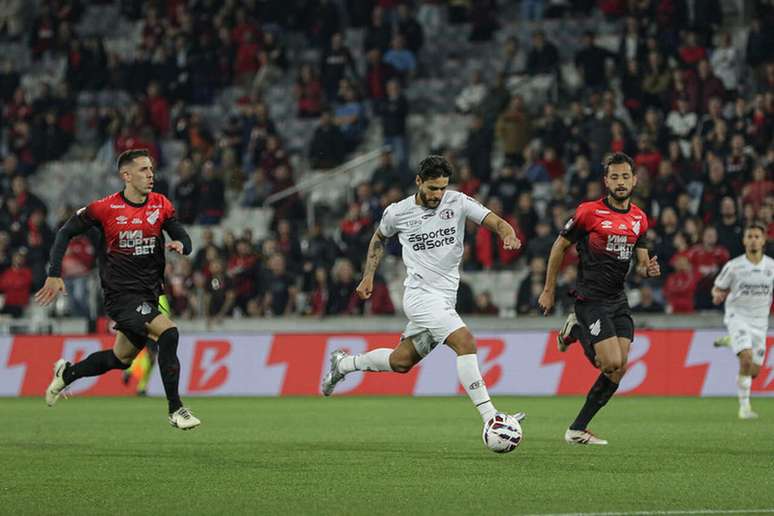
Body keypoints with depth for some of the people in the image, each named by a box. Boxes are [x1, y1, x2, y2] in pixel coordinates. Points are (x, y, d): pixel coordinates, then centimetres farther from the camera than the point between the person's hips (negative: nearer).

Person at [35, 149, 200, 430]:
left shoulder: (161, 205, 3)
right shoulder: (105, 208, -9)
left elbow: (185, 242, 7)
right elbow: (66, 233, 1)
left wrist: (180, 244, -17)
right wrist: (55, 274, -5)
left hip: (148, 295, 6)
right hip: (121, 293, -6)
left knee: (122, 358, 17)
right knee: (168, 333, -24)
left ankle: (66, 373, 42)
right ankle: (176, 410, -18)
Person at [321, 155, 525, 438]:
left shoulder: (457, 202, -1)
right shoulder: (398, 212, -2)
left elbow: (495, 222, -8)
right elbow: (379, 238, 20)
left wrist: (508, 235, -30)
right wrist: (368, 277, 16)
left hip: (445, 298, 5)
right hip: (421, 295, -5)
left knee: (401, 362, 16)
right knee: (465, 342, -23)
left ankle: (343, 364, 42)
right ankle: (490, 417, -27)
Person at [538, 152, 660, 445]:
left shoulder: (639, 218, 9)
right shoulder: (589, 212, -9)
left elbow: (641, 262, 17)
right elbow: (559, 247, 1)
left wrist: (648, 269, -8)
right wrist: (548, 291, 2)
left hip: (619, 300, 6)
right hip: (591, 298, -6)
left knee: (619, 370, -1)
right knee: (613, 364, -16)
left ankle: (578, 430, 9)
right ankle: (576, 331, 12)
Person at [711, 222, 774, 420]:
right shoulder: (733, 266, -5)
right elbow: (718, 288, 5)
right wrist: (718, 295, -18)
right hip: (737, 316, -4)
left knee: (754, 372, 5)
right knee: (747, 358, -25)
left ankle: (731, 341, 32)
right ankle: (744, 405, -15)